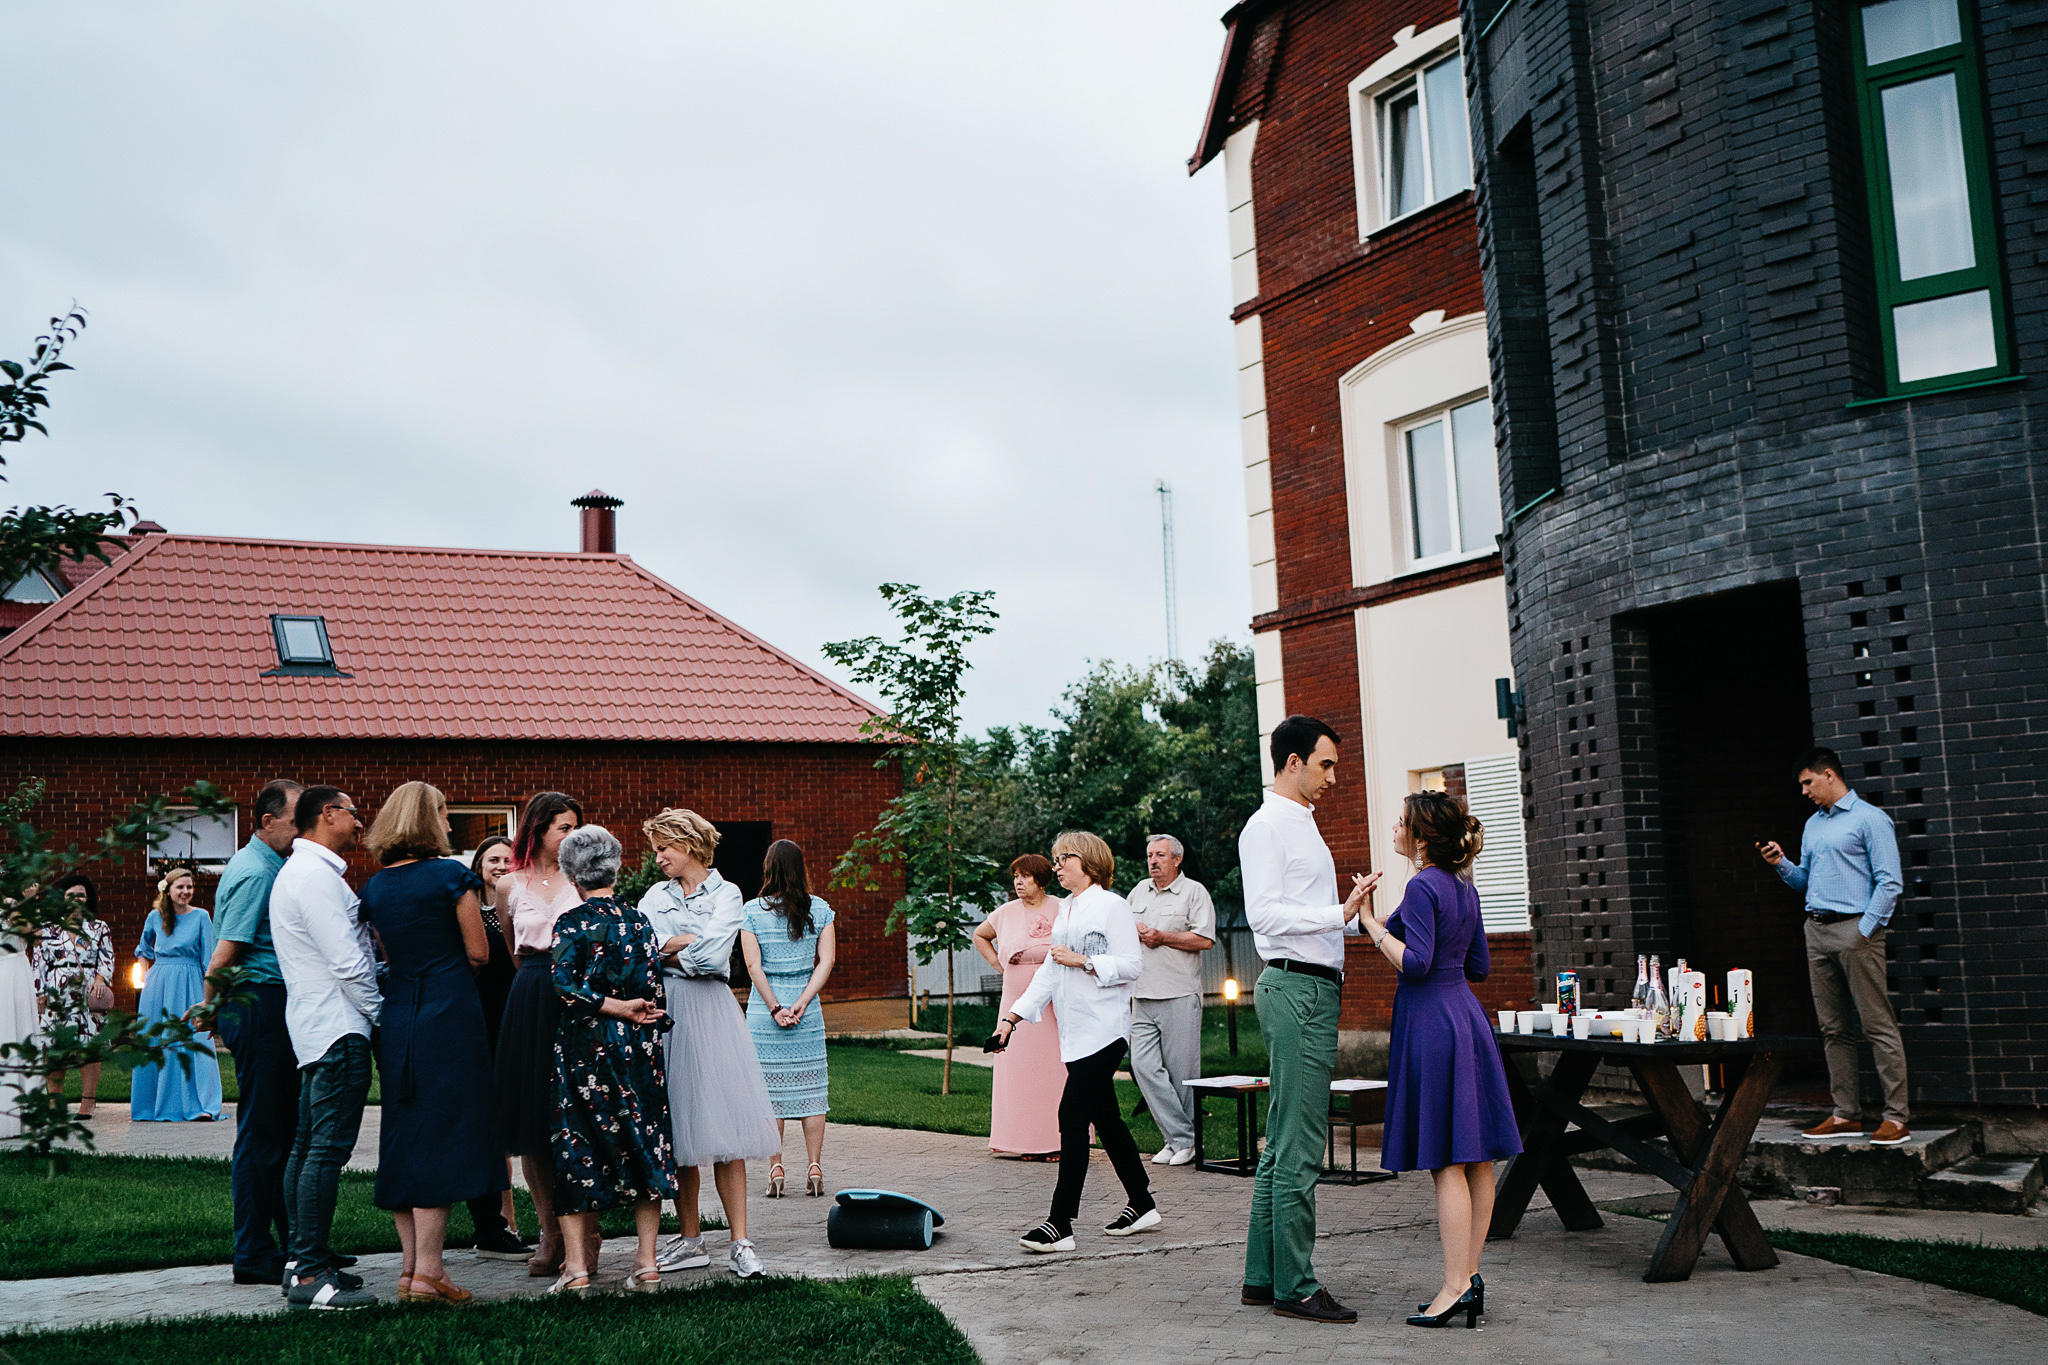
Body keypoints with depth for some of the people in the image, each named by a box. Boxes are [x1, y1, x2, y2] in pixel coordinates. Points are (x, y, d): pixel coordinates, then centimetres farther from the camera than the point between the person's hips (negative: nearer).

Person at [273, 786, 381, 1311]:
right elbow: (347, 962, -19)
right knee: (328, 1149, -12)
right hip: (338, 1030, -11)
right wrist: (383, 1013, -9)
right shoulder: (316, 875, -15)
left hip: (315, 1028, 12)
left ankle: (301, 1260, 20)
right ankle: (311, 1276, -13)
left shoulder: (298, 871, 20)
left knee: (309, 1145, 14)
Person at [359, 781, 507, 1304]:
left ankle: (412, 1265, 14)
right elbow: (478, 953, -5)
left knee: (403, 1135, 11)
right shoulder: (452, 876, -7)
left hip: (396, 1017, 6)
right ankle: (426, 1271, -6)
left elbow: (389, 955, 16)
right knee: (442, 1135, -4)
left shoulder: (374, 888, 9)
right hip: (450, 1014, -6)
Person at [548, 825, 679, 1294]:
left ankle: (578, 1268, 0)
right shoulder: (639, 922, 4)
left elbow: (565, 986, -17)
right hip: (637, 1047, 3)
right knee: (643, 1144, 9)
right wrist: (630, 1012, 10)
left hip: (583, 1045, -3)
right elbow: (653, 990, 2)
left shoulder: (571, 924, -7)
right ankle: (646, 1263, 9)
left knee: (576, 1148, 3)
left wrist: (617, 1007, -11)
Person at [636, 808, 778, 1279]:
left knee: (722, 1131, -6)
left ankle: (740, 1242, -4)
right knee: (678, 1135, 3)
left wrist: (664, 949, 0)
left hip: (709, 1011, -4)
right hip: (663, 1012, 4)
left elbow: (711, 957, -11)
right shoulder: (656, 895, 16)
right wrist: (692, 942, -7)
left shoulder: (726, 894, 4)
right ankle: (690, 1240, 12)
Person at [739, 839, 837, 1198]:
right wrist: (802, 1003, -9)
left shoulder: (753, 911, -5)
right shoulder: (820, 909, 0)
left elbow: (754, 965, -9)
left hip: (763, 1008, -1)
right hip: (809, 1012, 1)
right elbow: (827, 960, -5)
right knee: (810, 1088, 8)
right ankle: (815, 1168, 7)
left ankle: (776, 1169, 5)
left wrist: (775, 1008, -9)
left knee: (770, 1090, 6)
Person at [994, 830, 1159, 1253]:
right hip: (1076, 1031, 9)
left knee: (1073, 1118, -12)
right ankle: (1142, 1205, 23)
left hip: (1102, 1030, -8)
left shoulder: (1112, 906, -7)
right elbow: (1048, 972, 19)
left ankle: (1060, 1224, -12)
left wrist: (1082, 960, -17)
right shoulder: (1066, 911, 18)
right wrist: (1013, 1016, 14)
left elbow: (1130, 966, -12)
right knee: (1105, 1119, 12)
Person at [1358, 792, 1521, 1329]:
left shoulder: (1422, 888, -14)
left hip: (1431, 1022, -9)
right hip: (1467, 1016, 9)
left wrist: (1372, 925, -13)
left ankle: (1456, 1285, -3)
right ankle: (1470, 1275, 15)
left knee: (1446, 1163, -6)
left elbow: (1416, 964, -21)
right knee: (1476, 1160, 9)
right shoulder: (1465, 887, 11)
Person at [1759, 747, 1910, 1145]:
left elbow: (1890, 882, -9)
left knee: (1878, 1025, -7)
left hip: (1855, 930, -8)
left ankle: (1897, 1116, -5)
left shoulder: (1870, 819, -4)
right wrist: (1782, 865, 5)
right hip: (1817, 931, 8)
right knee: (1833, 1028, 8)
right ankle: (1847, 1114, 12)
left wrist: (1865, 930, -14)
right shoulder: (1812, 824, 19)